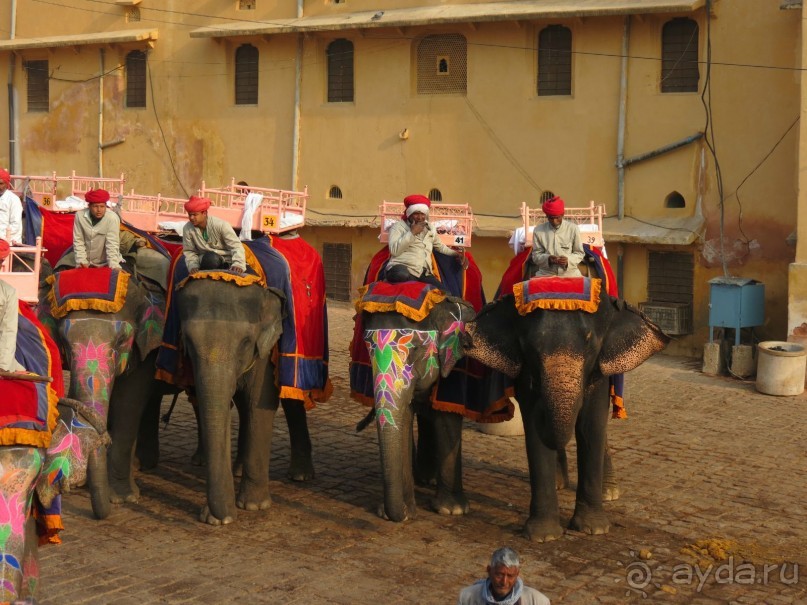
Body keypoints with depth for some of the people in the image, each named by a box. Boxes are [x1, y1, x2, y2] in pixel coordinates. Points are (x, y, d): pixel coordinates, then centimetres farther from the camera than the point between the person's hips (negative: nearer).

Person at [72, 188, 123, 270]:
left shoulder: (112, 218, -18)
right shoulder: (80, 216, -12)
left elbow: (112, 244, -21)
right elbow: (78, 241, -8)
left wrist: (113, 266, -29)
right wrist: (82, 262, -16)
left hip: (105, 264, -2)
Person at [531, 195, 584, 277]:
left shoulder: (573, 228, 1)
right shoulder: (538, 230, 1)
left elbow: (580, 253, 6)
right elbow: (536, 256, 4)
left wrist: (568, 260, -13)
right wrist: (548, 258, -16)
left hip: (570, 273, 0)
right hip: (546, 274, 0)